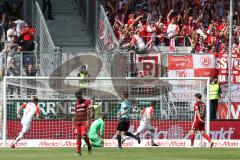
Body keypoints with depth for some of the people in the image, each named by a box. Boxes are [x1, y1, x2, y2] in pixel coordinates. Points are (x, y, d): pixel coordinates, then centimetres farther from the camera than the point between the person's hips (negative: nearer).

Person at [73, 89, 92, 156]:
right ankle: (78, 152, 1)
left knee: (84, 135, -14)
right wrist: (74, 122, 14)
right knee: (78, 136, 0)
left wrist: (88, 121, -14)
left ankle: (89, 146, 14)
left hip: (84, 121, -5)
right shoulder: (76, 104, 13)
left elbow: (88, 112, -5)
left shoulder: (86, 102, -1)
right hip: (77, 122, 5)